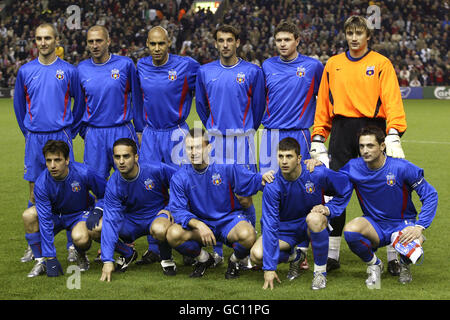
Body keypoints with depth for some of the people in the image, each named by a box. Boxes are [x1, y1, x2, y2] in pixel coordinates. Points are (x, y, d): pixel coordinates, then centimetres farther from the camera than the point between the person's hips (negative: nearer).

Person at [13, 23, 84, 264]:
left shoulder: (68, 71, 1)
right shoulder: (25, 71, 6)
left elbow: (79, 103, 11)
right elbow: (19, 105, 17)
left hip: (61, 136, -2)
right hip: (34, 140, 2)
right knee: (35, 192, 6)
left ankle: (73, 245, 5)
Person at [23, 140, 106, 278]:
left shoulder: (84, 172, -27)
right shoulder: (41, 183, -25)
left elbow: (106, 193, -9)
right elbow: (45, 221, -26)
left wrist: (97, 211, -28)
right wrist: (51, 258, -29)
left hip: (81, 213, -2)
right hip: (55, 214, 2)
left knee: (79, 237, -36)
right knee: (28, 215, -27)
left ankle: (81, 256, 2)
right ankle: (41, 261, -12)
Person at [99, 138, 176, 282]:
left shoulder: (156, 169, -21)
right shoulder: (113, 185, -16)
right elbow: (111, 221, -23)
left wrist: (171, 209, -10)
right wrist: (107, 260, -31)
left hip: (158, 215, -3)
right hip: (130, 220, 3)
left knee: (159, 230, -41)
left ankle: (166, 259, -5)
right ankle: (128, 254, 8)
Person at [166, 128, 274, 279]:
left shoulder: (226, 166, -11)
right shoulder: (179, 178, -9)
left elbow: (250, 180, -4)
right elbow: (178, 210, -12)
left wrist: (263, 179, -30)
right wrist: (198, 225, -30)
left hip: (229, 219, -2)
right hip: (199, 222, 2)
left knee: (247, 234, -35)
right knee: (173, 234, -27)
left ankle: (235, 261, 3)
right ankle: (203, 259, 5)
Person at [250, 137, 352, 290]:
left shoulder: (317, 174, -20)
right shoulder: (272, 186, -20)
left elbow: (345, 189, -1)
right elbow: (269, 225, -24)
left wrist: (328, 208, -19)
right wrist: (269, 268, -28)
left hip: (312, 226, -1)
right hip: (285, 228, 1)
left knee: (314, 218, -39)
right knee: (257, 254, -24)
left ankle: (321, 271, -18)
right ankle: (295, 257, 8)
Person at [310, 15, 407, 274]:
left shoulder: (381, 63, 3)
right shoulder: (333, 65, 12)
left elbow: (392, 100, -7)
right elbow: (323, 103, 14)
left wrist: (394, 135, -19)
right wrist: (318, 138, 7)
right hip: (341, 131, 3)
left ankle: (393, 255, 6)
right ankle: (332, 253, 10)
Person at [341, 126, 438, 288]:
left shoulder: (402, 168, -15)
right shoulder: (353, 168, -8)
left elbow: (430, 195, -10)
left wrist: (419, 227, -21)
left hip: (402, 224, -2)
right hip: (374, 226, 2)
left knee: (414, 243, -36)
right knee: (350, 230, -32)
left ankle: (405, 264, 6)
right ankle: (374, 264, 1)